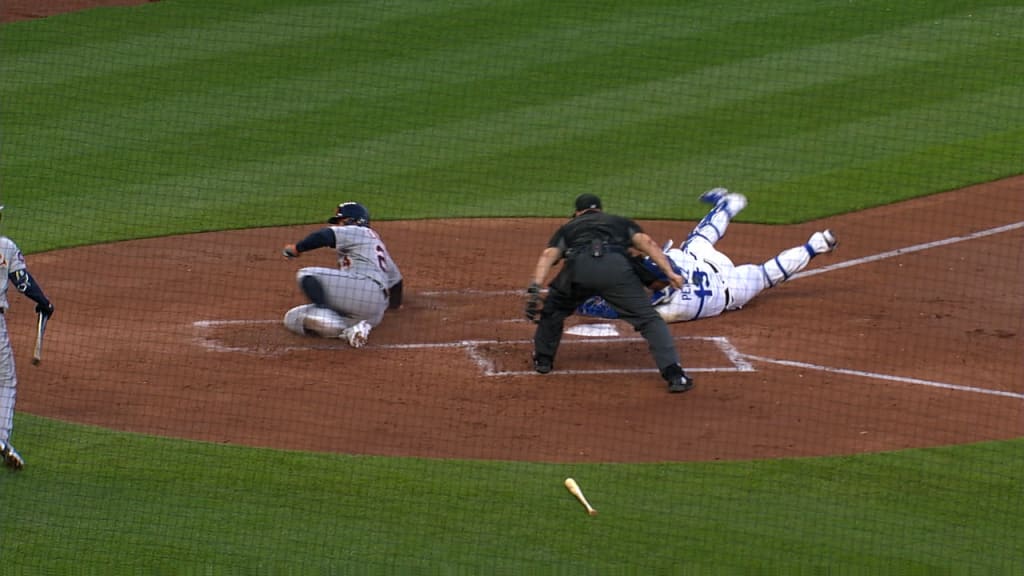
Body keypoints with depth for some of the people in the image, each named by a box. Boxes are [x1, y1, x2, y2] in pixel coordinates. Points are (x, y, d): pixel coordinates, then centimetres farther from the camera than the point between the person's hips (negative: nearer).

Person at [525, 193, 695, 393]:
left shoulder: (567, 228, 36)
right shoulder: (621, 222, 37)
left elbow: (548, 255, 16)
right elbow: (647, 242, 18)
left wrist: (535, 288, 5)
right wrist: (669, 273, 10)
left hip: (578, 267, 1)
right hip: (616, 267, -1)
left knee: (552, 309, 31)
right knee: (648, 319, 1)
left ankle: (543, 360, 34)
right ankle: (674, 374, -13)